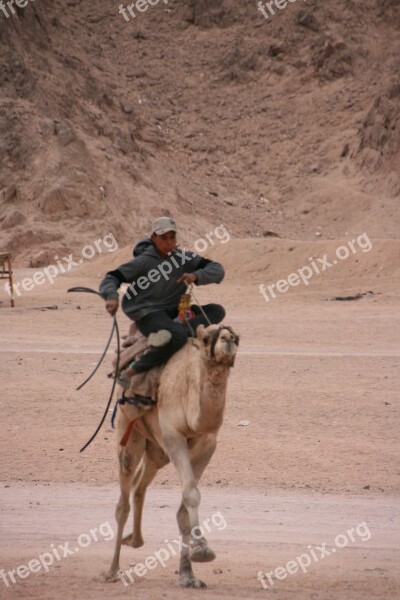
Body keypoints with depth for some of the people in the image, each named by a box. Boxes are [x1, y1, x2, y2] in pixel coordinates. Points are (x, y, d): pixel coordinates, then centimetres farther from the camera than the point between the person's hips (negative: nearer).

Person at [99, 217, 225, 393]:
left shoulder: (183, 257, 4)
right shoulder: (143, 261, -8)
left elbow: (217, 269, -2)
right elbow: (112, 277, -14)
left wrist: (196, 276, -22)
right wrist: (112, 296, -36)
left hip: (173, 312, 7)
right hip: (147, 313, -6)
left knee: (217, 311, -8)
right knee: (177, 337, -36)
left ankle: (179, 327, -30)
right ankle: (131, 372, -25)